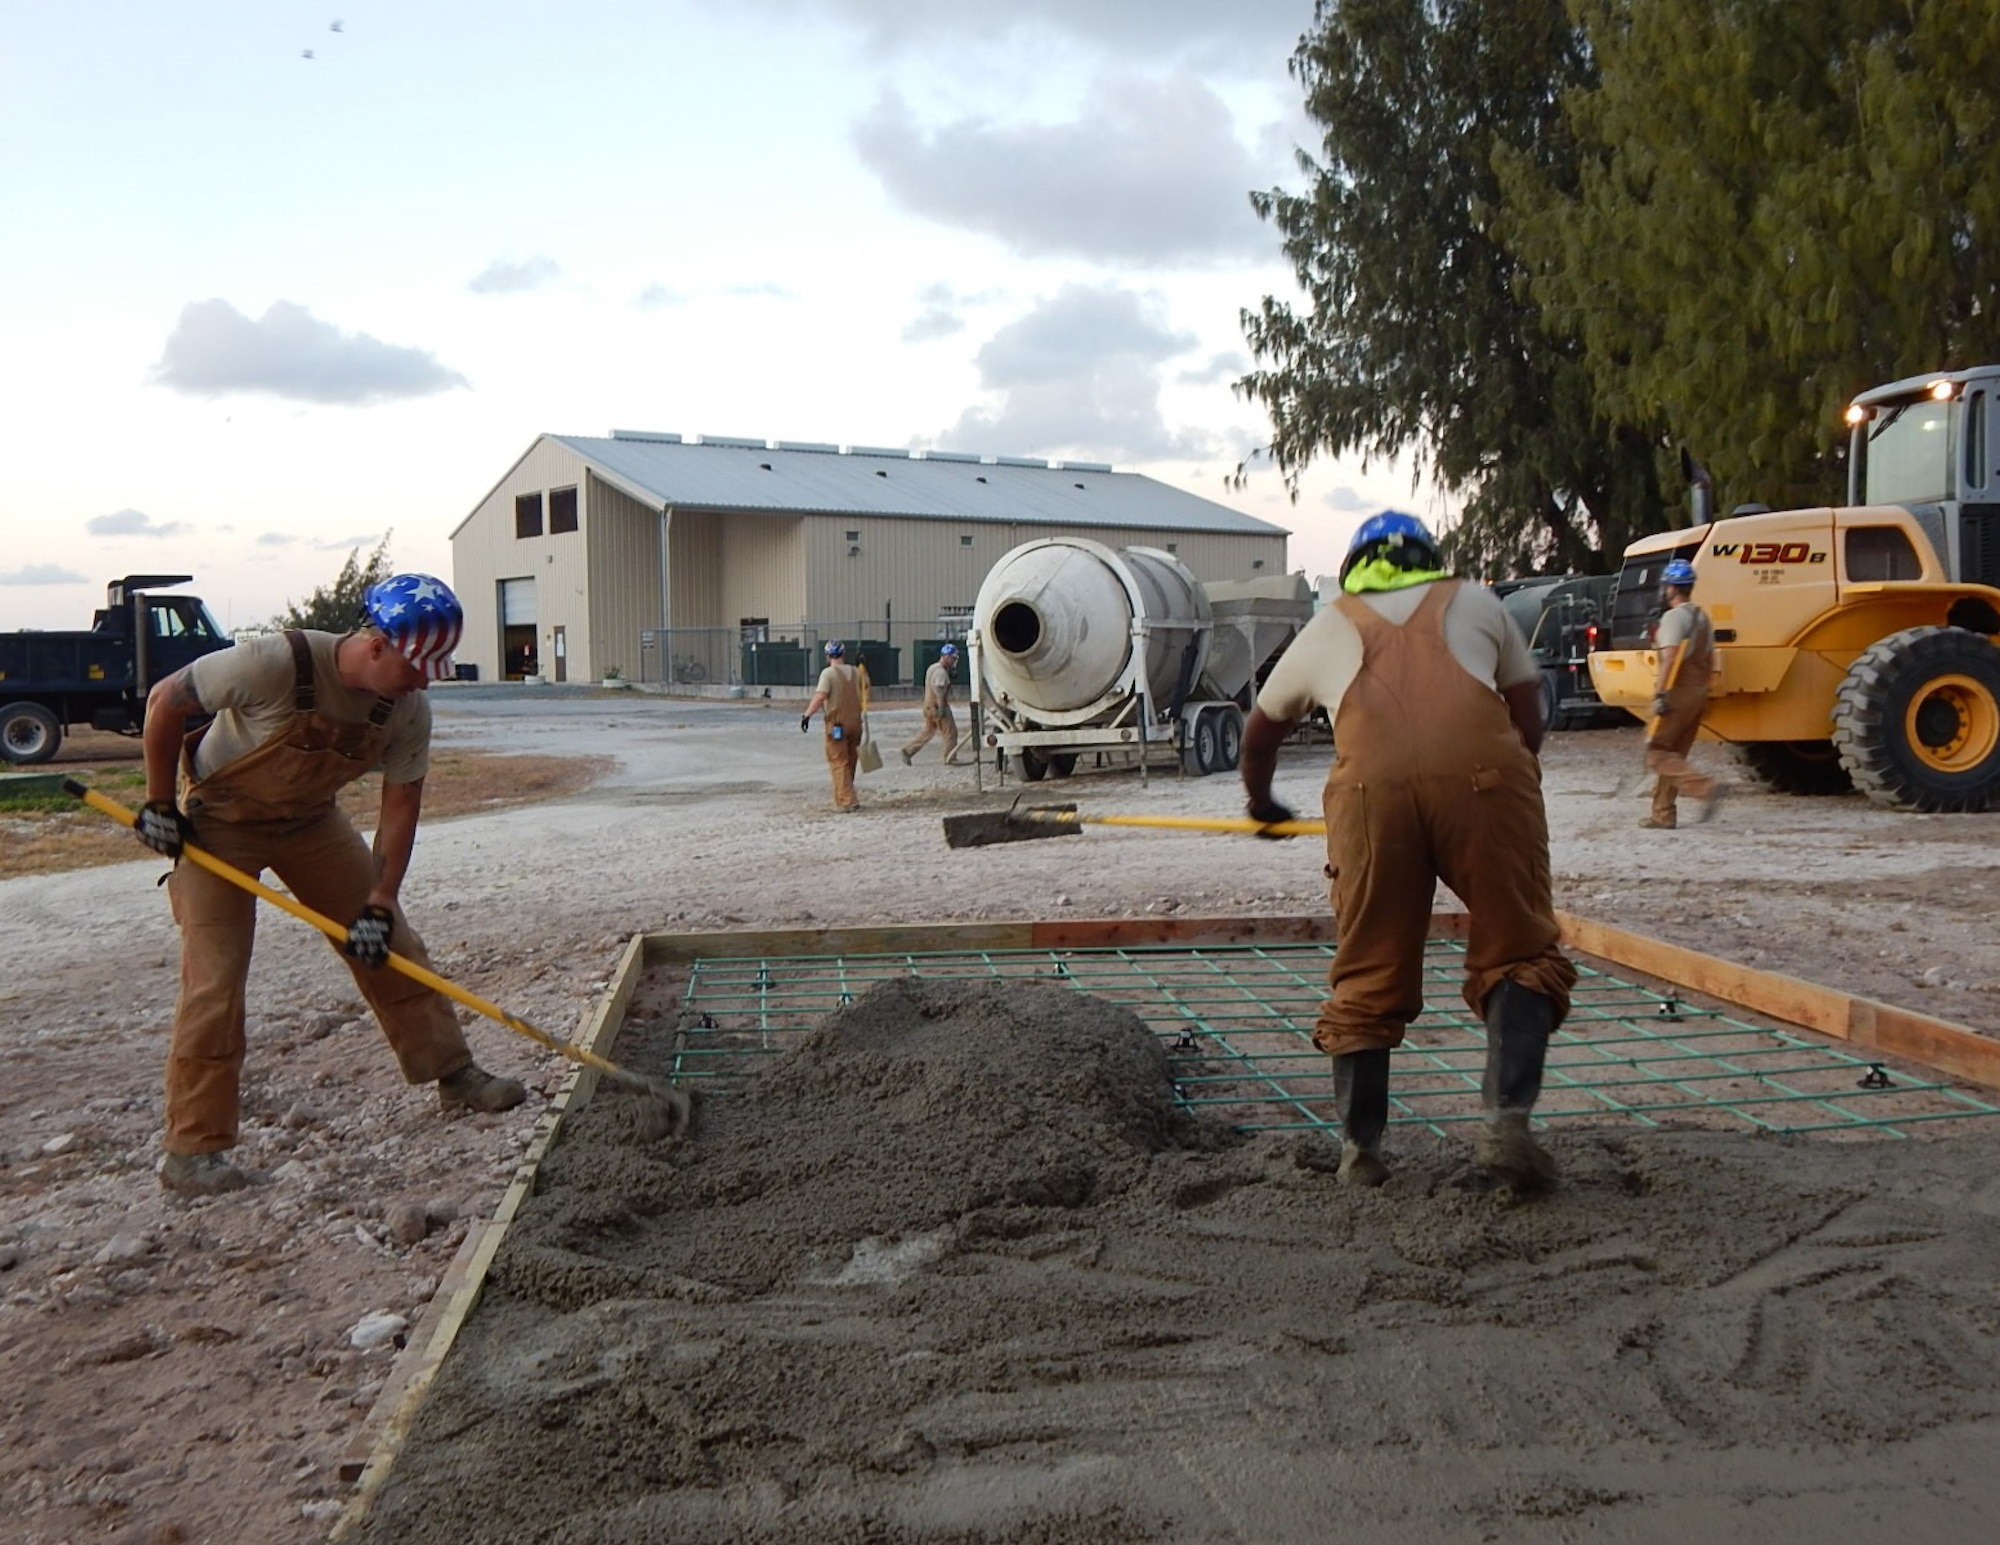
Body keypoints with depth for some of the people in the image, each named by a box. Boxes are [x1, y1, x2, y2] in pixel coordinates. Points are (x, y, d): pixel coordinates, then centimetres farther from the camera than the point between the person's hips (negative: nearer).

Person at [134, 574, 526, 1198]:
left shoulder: (408, 710, -19)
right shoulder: (275, 664, -35)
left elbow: (401, 807, -10)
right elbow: (164, 701, -20)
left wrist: (380, 903, -15)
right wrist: (159, 804, -13)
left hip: (308, 820, 5)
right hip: (215, 822, -5)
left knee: (391, 946, 3)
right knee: (214, 982, -8)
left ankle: (455, 1075, 16)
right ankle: (191, 1148, 3)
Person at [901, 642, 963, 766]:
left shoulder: (932, 668, 15)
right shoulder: (941, 672, -17)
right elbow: (939, 690, -25)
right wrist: (941, 709, -28)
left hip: (929, 705, 10)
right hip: (937, 706, -10)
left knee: (928, 731, 16)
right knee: (950, 731, -1)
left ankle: (908, 751, 13)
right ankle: (950, 758, 3)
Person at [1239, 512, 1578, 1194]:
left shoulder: (1328, 626, 33)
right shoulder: (1475, 604, 31)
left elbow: (1260, 732, 44)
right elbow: (1528, 714, 30)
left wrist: (1261, 802, 62)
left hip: (1370, 786, 1)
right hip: (1484, 774, 0)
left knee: (1367, 977, 10)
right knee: (1518, 955, 9)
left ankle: (1360, 1149, 14)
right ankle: (1506, 1124, -5)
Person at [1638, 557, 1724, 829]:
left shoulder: (1673, 617, -12)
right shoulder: (1702, 618, 16)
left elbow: (1670, 658, -22)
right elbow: (1710, 661, 19)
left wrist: (1659, 694, -23)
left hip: (1677, 694, -9)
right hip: (1698, 694, 9)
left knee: (1657, 753, -6)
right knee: (1673, 754, 12)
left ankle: (1707, 787, -21)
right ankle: (1663, 815, 13)